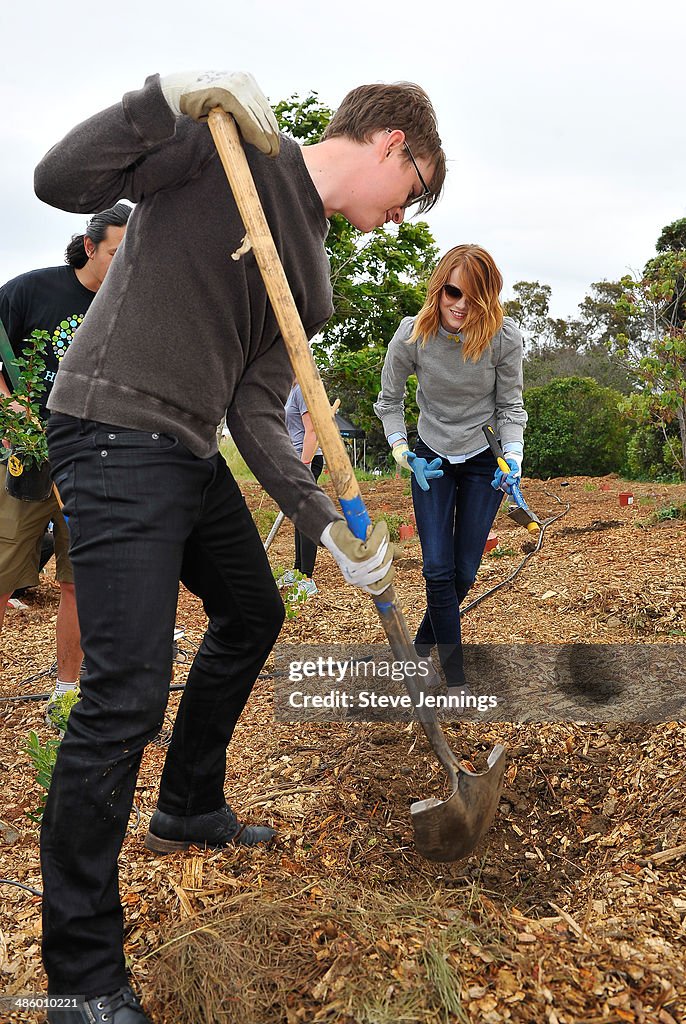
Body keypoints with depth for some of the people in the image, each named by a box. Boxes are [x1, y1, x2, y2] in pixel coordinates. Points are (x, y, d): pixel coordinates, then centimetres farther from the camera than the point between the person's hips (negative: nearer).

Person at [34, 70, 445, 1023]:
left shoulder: (314, 271, 15)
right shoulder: (231, 139, -4)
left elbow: (258, 414, 8)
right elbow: (62, 180, -11)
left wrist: (328, 520, -3)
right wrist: (170, 96, -22)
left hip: (192, 453, 9)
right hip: (116, 435, -9)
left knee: (252, 614, 19)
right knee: (127, 694, -13)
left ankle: (190, 810, 40)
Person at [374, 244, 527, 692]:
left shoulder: (505, 338, -19)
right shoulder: (412, 334, -18)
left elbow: (509, 407, -8)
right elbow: (390, 400, -3)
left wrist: (514, 457, -22)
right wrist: (401, 448, -14)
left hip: (483, 462, 1)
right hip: (431, 459, 0)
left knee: (465, 572, 4)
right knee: (438, 569, -8)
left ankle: (424, 639, 32)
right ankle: (456, 676, 1)